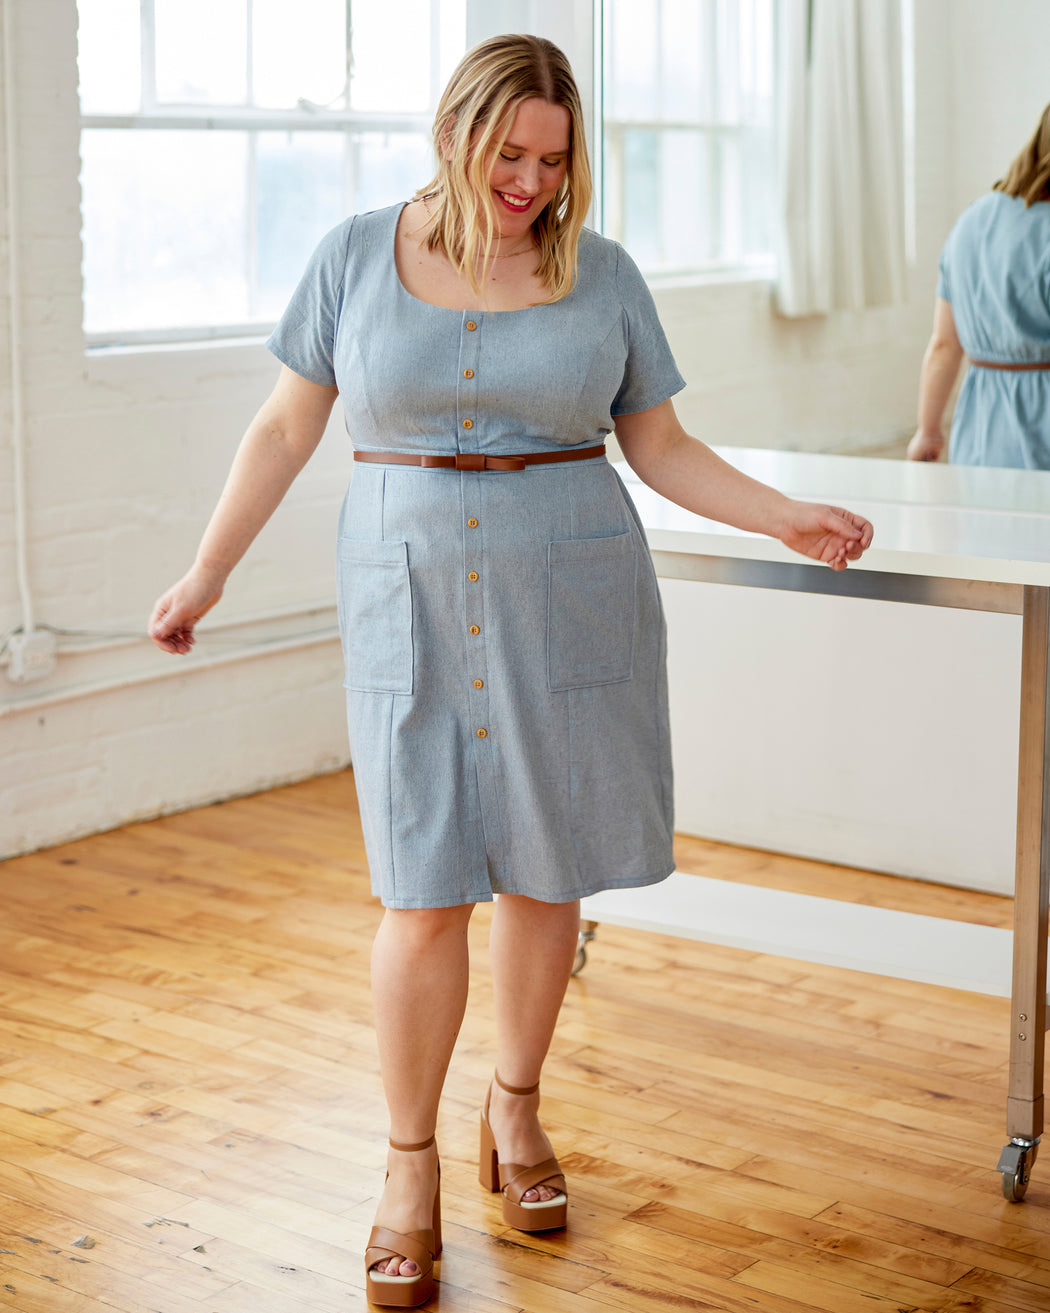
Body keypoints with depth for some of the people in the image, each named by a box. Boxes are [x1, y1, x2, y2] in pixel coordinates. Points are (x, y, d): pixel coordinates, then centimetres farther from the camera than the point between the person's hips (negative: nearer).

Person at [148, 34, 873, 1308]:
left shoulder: (602, 276, 2)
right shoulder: (359, 255, 1)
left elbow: (661, 450, 7)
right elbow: (287, 425, 6)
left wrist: (789, 519, -6)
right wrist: (207, 572, 4)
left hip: (568, 603, 1)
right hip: (412, 604, -1)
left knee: (544, 870, 9)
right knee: (425, 893, -2)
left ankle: (515, 1109, 32)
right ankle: (410, 1167, 14)